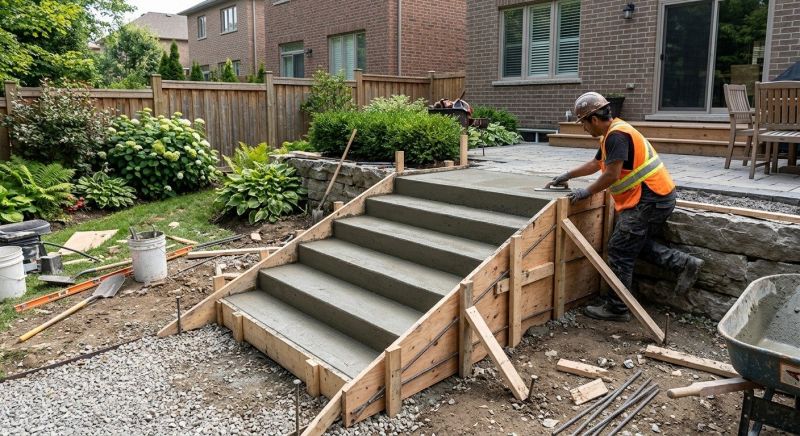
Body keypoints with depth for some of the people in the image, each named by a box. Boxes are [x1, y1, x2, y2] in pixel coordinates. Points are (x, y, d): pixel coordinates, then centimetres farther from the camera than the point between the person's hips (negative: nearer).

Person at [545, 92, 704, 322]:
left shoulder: (617, 135, -18)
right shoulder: (612, 134, 15)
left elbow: (611, 175, -22)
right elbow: (595, 164, 29)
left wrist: (587, 192, -8)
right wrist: (567, 175, 33)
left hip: (650, 199, -11)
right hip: (658, 197, 11)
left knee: (620, 252, -4)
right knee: (638, 243, 22)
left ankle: (616, 309, 4)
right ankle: (684, 263, 15)